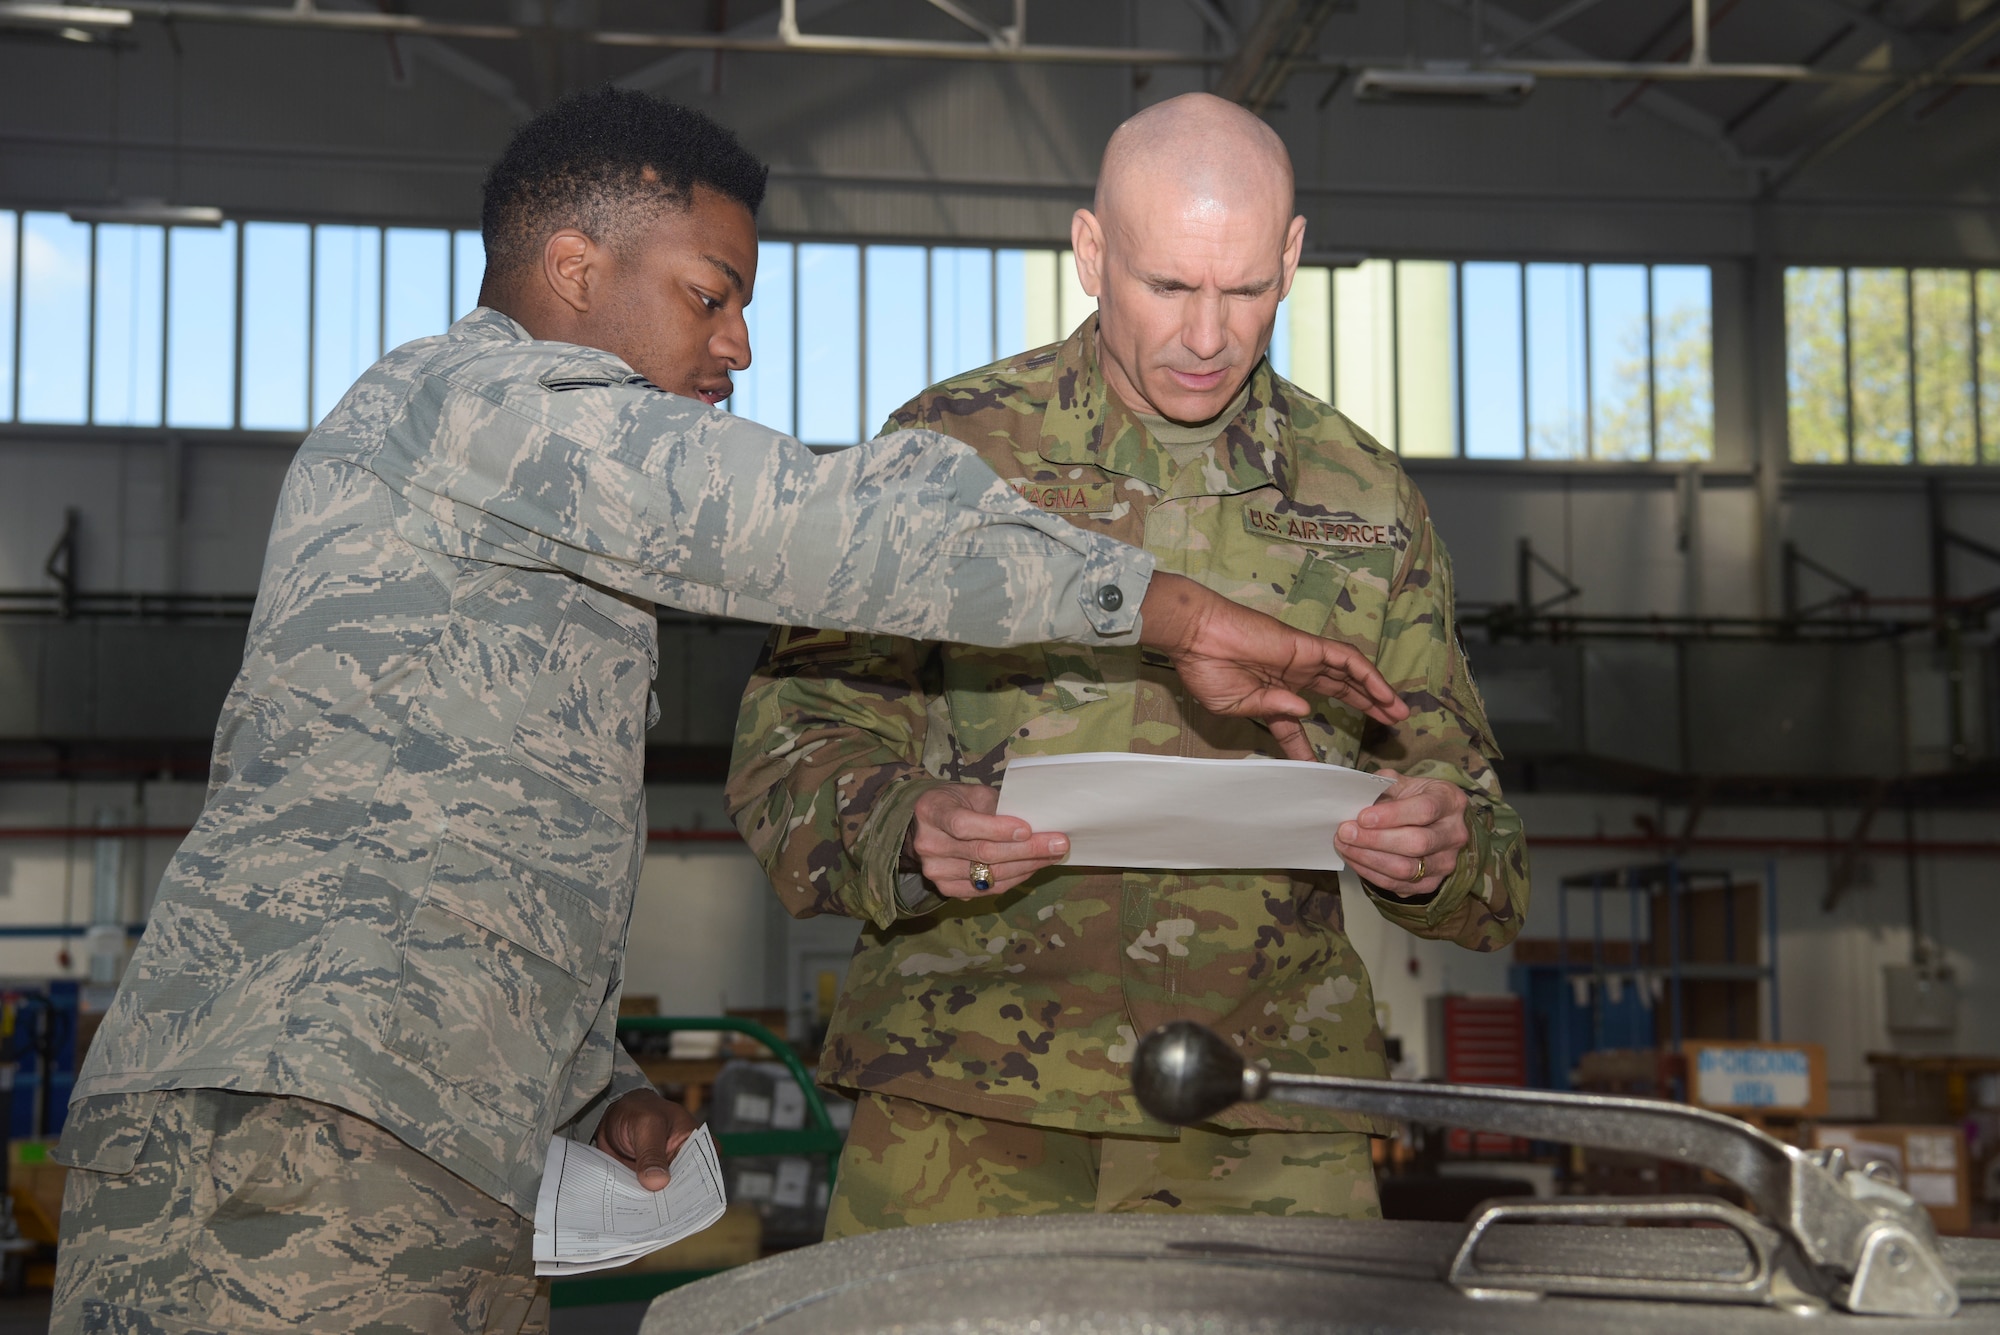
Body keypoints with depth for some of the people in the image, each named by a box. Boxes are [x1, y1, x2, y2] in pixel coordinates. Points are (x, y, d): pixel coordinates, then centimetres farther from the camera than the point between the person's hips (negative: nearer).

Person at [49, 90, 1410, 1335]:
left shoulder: (518, 551, 28)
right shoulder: (470, 392, -3)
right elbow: (826, 529, -16)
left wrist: (604, 1089, 16)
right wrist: (1181, 615, -13)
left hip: (444, 1174, 10)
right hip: (296, 1131, -10)